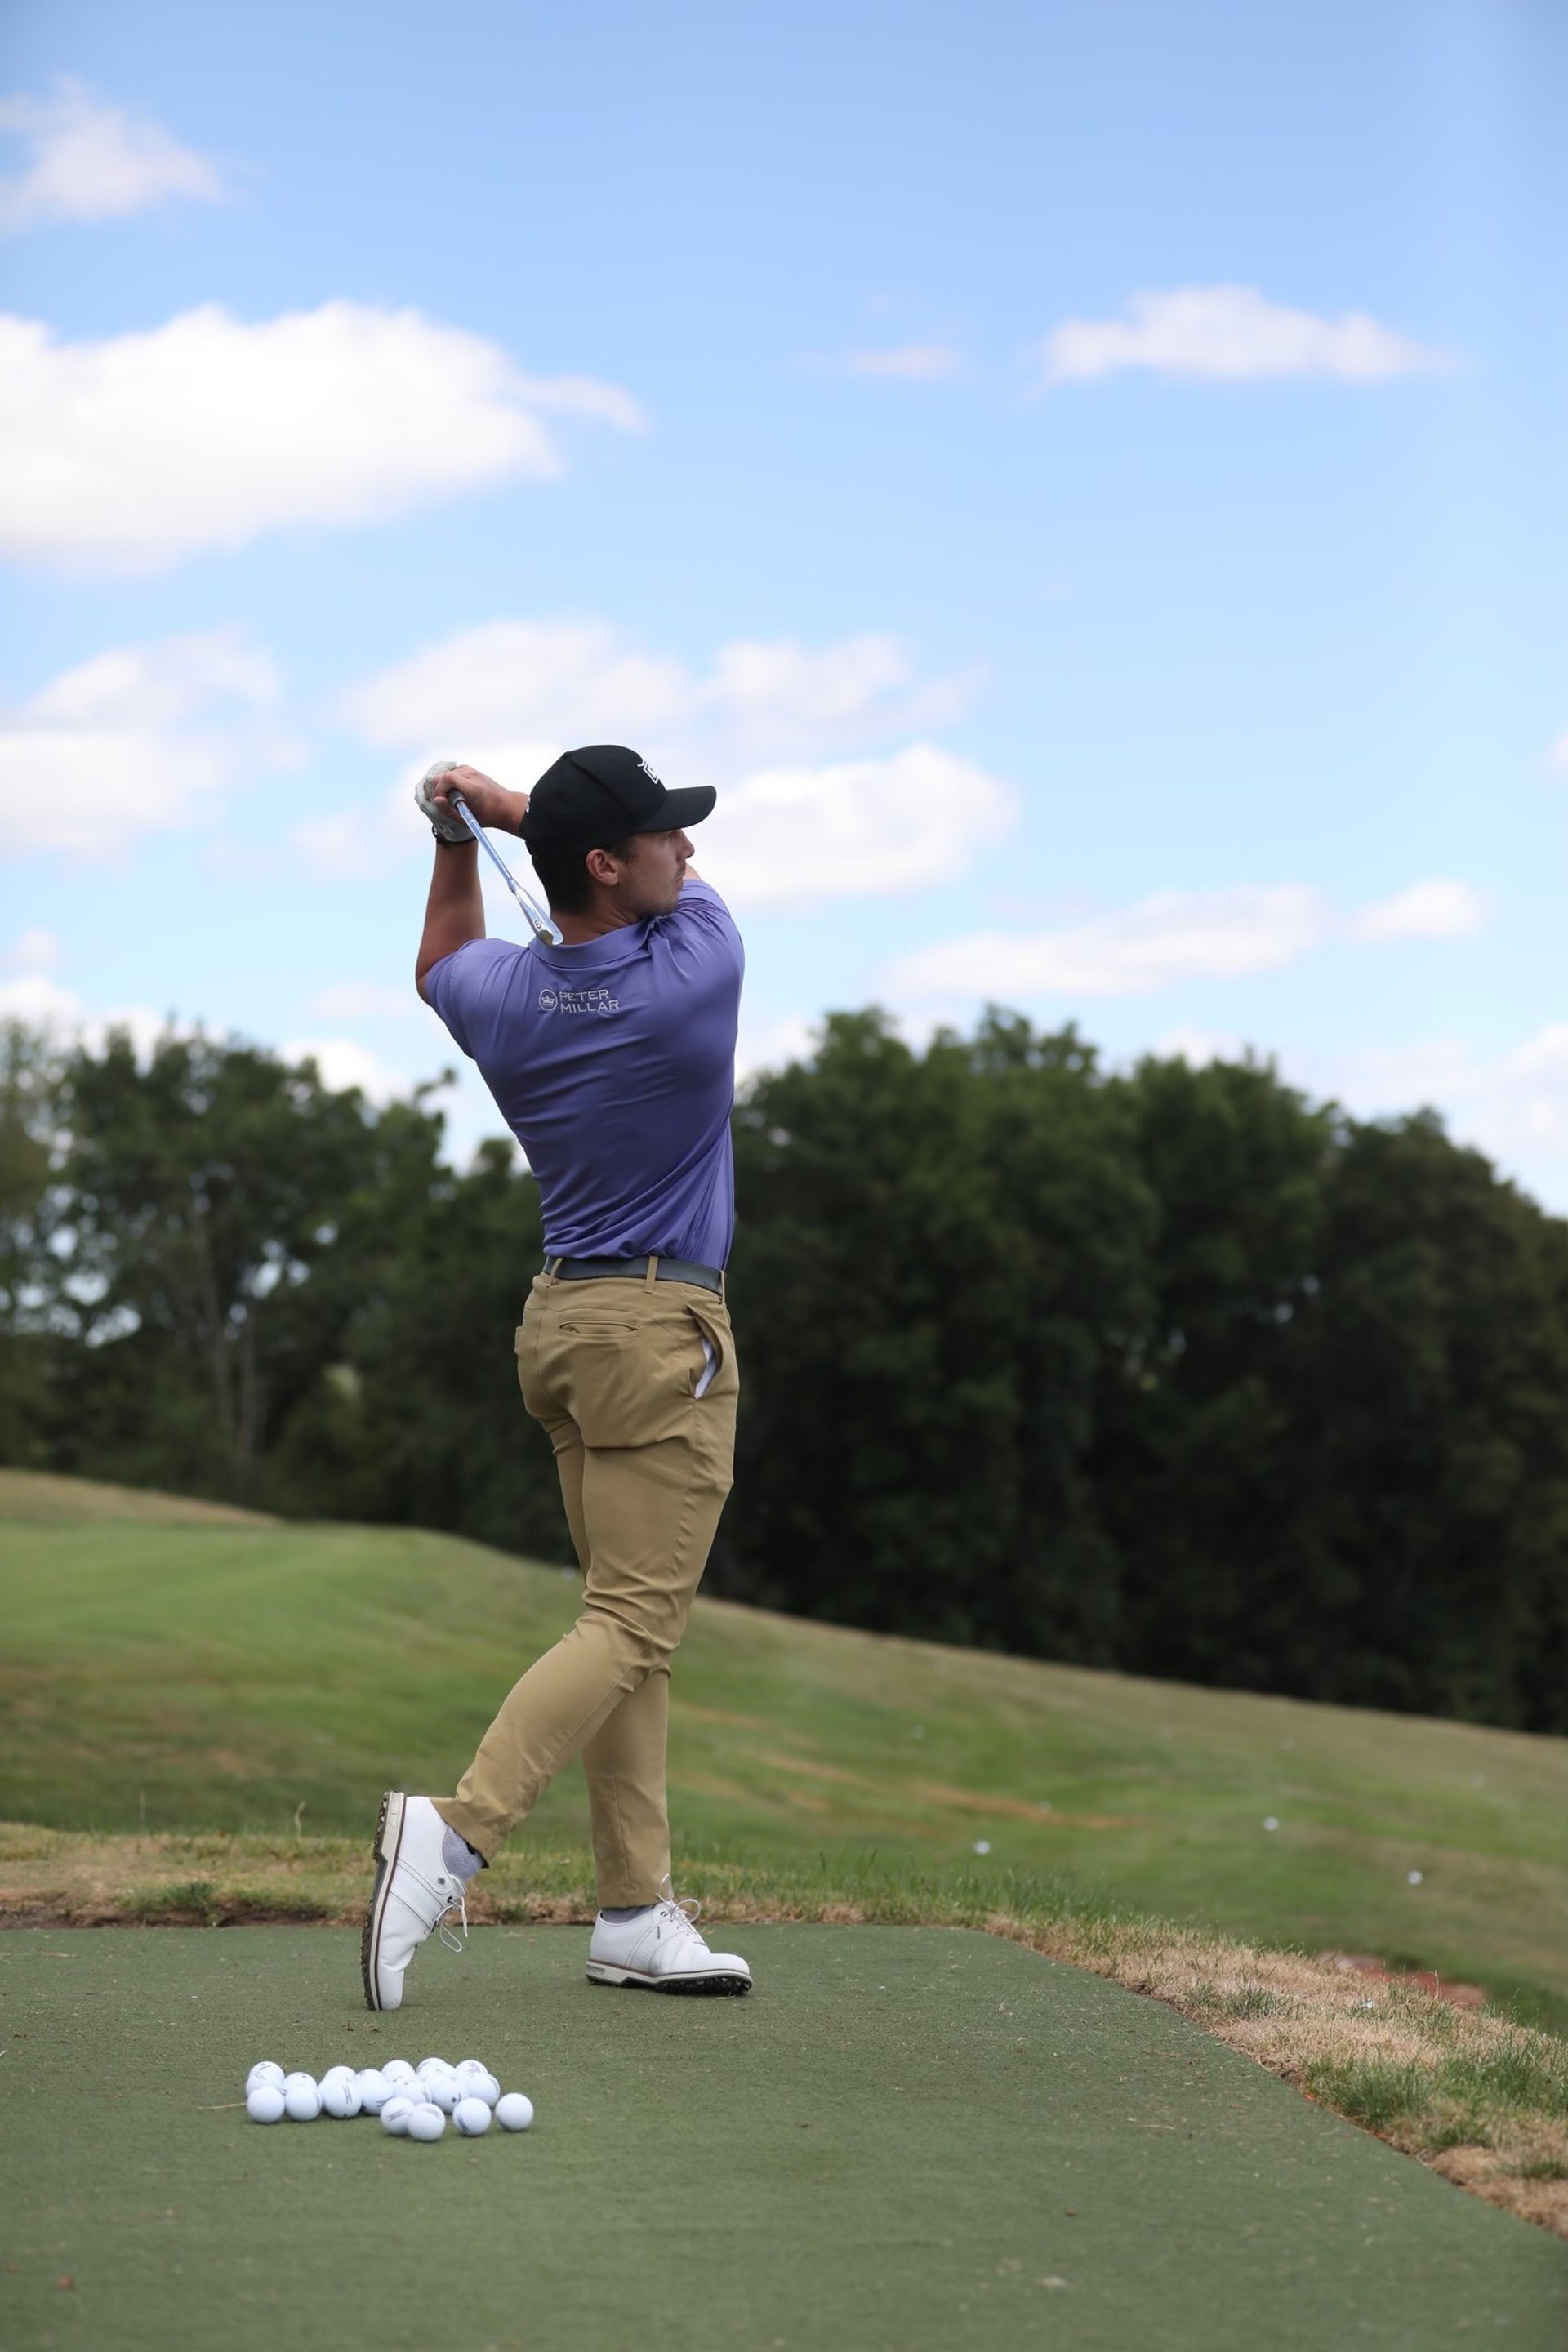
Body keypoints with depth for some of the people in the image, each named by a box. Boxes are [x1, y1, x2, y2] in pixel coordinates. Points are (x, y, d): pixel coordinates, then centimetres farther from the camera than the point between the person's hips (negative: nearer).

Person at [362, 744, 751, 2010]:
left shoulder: (502, 994, 0)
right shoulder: (700, 961, -15)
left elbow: (441, 965, 28)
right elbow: (686, 876, 9)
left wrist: (459, 837, 17)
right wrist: (502, 802, 10)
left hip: (564, 1315, 7)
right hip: (663, 1331, -7)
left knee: (633, 1625, 8)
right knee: (632, 1624, -8)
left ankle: (637, 1909, 8)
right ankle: (457, 1831, -22)